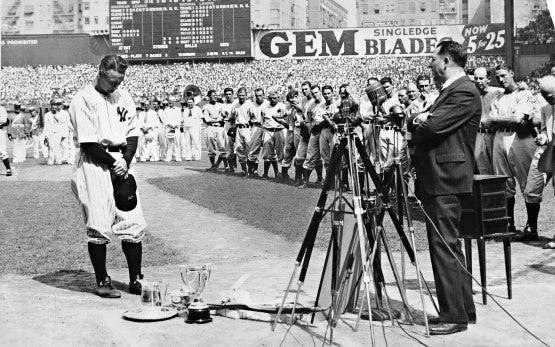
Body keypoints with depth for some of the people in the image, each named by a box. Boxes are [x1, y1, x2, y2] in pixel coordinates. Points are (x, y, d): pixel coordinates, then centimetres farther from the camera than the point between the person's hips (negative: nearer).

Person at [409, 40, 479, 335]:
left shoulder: (465, 92, -12)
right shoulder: (450, 90, 20)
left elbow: (432, 127, -20)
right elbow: (425, 124, 19)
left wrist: (417, 121, 1)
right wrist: (419, 118, -3)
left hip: (446, 180, -10)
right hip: (436, 179, 10)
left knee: (444, 246, -7)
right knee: (447, 246, 14)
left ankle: (455, 316, 0)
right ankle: (464, 309, 23)